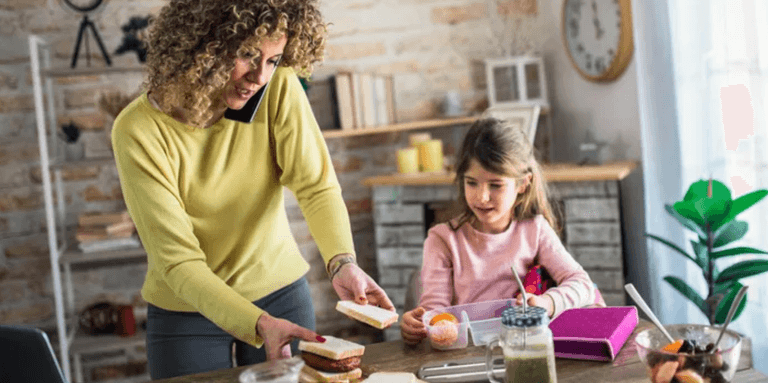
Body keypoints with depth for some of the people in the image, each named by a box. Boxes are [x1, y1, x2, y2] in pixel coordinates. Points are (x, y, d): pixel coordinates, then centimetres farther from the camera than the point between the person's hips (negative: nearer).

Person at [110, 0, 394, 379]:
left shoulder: (278, 88, -15)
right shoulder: (138, 131, -21)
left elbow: (317, 186, -19)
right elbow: (178, 261, -23)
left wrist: (342, 261, -38)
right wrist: (258, 324, -34)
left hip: (279, 292, 2)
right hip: (187, 311, -2)